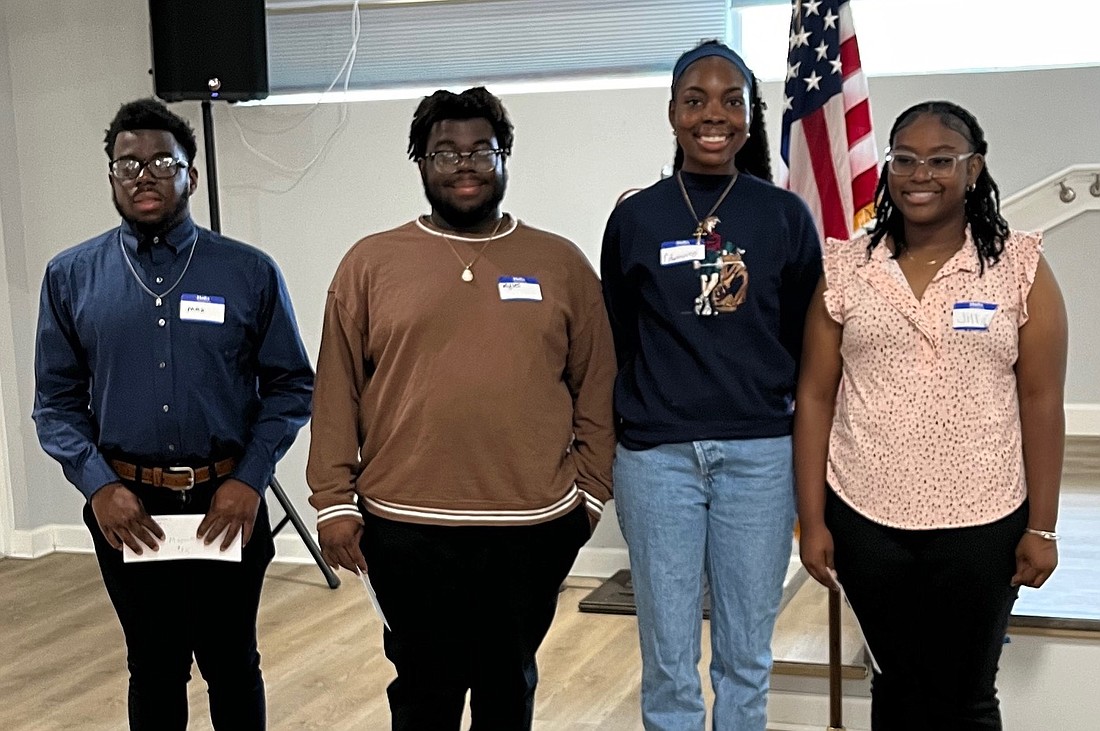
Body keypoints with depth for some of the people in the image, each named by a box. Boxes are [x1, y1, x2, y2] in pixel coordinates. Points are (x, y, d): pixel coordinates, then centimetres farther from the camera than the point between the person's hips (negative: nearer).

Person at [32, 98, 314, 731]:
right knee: (154, 669, 15)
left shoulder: (250, 272, -3)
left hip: (228, 504, -1)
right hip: (127, 510, 1)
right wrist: (98, 485, -9)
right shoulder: (71, 276, 2)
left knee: (233, 666, 13)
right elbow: (57, 399, 4)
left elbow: (291, 386, 1)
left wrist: (250, 479, -9)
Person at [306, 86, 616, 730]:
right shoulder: (370, 263, 2)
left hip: (535, 527, 1)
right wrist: (335, 501, -2)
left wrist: (591, 490, 5)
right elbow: (337, 394, 2)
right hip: (407, 530, -1)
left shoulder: (562, 263, 4)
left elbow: (597, 389, 7)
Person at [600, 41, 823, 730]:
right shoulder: (635, 218, 4)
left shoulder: (786, 215, 3)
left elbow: (807, 341, 7)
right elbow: (617, 343, 10)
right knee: (669, 660, 5)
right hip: (656, 455, 0)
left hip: (760, 454, 0)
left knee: (746, 655, 10)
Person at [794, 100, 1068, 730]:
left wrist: (1042, 527, -3)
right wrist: (812, 520, 0)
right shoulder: (845, 269, 1)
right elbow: (816, 397, 2)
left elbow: (1041, 402, -2)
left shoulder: (1021, 268, -2)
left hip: (980, 525, -1)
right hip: (867, 522, 1)